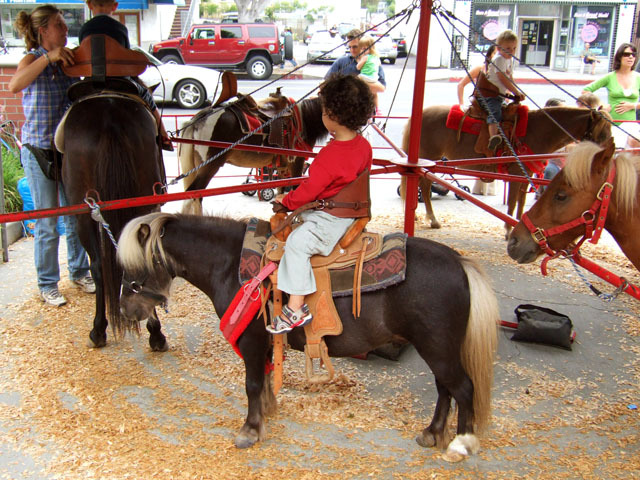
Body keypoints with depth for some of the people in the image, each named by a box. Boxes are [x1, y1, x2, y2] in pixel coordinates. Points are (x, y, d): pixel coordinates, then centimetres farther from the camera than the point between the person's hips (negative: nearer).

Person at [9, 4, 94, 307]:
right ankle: (47, 285, 17)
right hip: (39, 151, -5)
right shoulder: (34, 59, -10)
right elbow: (14, 86, -31)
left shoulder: (70, 60, 6)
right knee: (47, 224, 3)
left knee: (75, 216, 14)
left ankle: (79, 273, 30)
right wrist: (48, 57, -33)